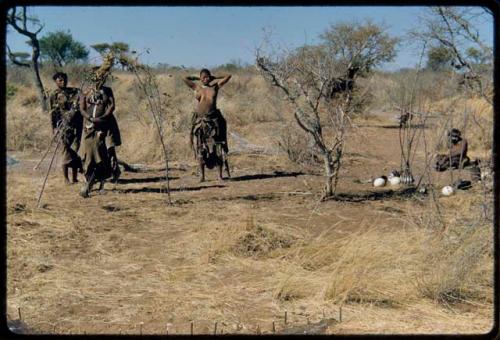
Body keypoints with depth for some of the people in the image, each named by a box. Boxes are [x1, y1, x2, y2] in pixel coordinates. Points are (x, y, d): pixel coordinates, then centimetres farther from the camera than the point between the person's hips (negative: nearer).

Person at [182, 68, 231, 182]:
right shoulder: (197, 87, 8)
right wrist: (197, 78, 14)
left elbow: (228, 76, 11)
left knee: (217, 147, -1)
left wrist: (214, 78, 16)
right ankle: (202, 176, 7)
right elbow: (184, 78, 5)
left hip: (214, 120, 0)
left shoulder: (215, 87, 8)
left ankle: (220, 175, 3)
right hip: (200, 121, 0)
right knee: (200, 148, 1)